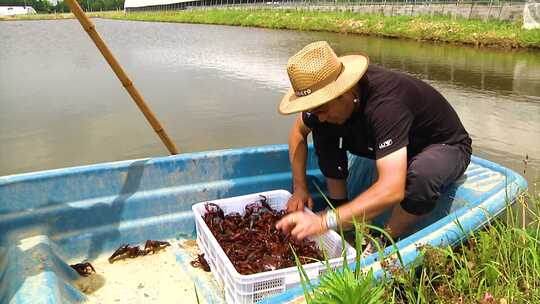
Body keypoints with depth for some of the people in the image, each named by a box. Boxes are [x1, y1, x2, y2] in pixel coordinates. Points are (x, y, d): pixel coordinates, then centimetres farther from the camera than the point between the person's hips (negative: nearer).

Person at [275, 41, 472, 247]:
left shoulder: (385, 102, -40)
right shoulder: (328, 89, -18)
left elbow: (392, 190, -48)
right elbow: (298, 132, -1)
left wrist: (324, 221, -51)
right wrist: (299, 188, -10)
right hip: (392, 143, 6)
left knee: (423, 172, -41)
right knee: (324, 131, -10)